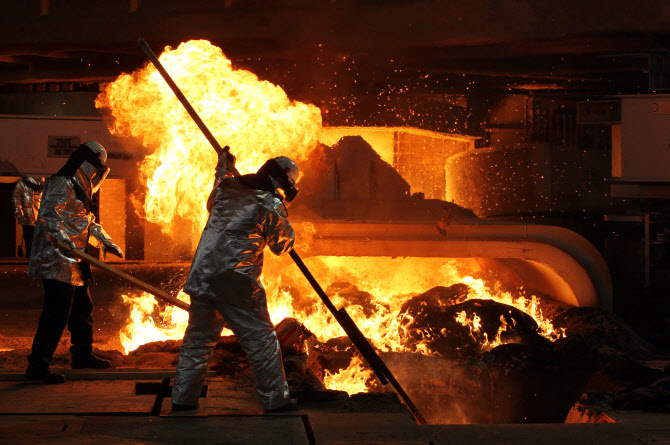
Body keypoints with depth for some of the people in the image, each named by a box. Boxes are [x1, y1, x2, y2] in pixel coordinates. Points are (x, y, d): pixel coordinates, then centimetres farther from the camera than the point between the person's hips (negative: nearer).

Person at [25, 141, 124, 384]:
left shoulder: (79, 187, 20)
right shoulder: (62, 185, -14)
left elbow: (87, 221, 32)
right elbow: (48, 217, -25)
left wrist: (106, 242, 30)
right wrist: (67, 243, -34)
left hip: (72, 263, 11)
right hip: (57, 262, -11)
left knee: (82, 308, 21)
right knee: (56, 312, -13)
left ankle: (82, 354, 36)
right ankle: (37, 365, -12)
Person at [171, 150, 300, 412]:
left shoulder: (226, 188, 12)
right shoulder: (270, 205, -5)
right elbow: (283, 244, 8)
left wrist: (222, 171, 52)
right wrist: (280, 214, 25)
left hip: (202, 279, 6)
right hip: (236, 283, -6)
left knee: (198, 339, 16)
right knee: (261, 341, 4)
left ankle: (182, 400, 18)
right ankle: (276, 402, 6)